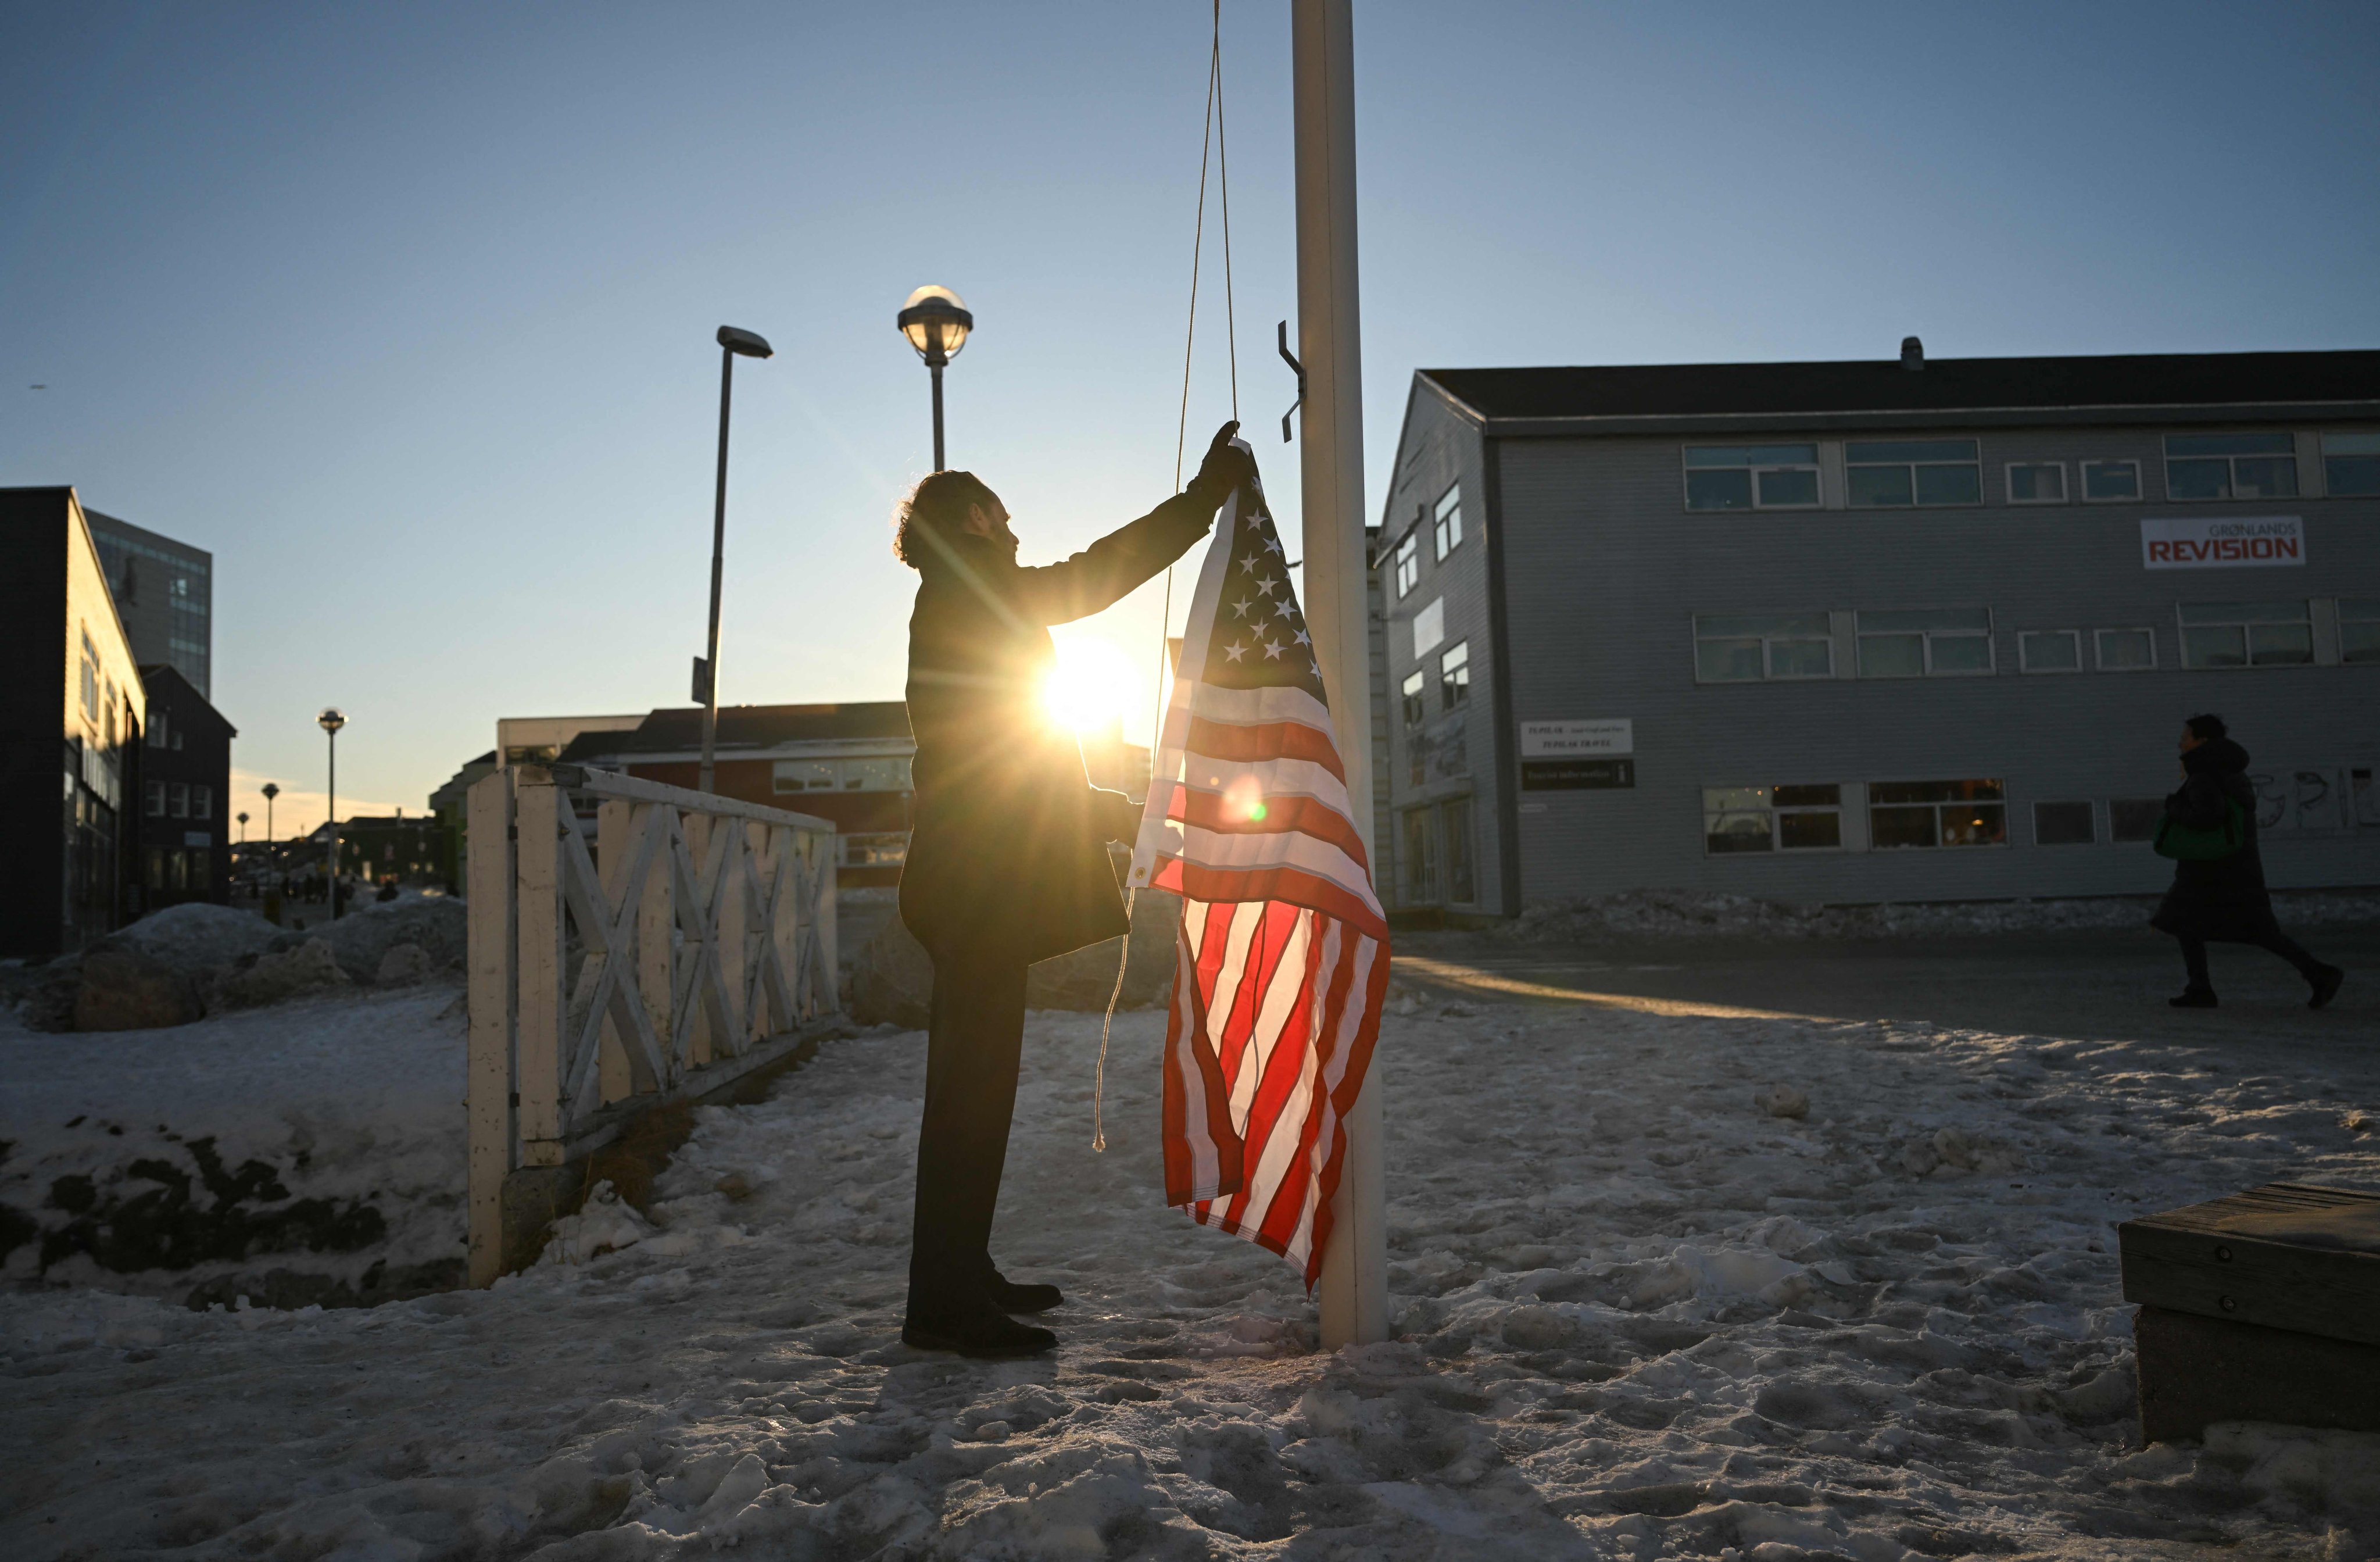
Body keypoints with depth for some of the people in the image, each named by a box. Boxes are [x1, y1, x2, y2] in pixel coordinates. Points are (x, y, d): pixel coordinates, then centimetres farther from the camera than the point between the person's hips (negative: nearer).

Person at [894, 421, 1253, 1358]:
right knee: (973, 1084, -10)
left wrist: (1114, 812, 31)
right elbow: (1095, 575, -6)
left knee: (974, 1080, 13)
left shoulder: (963, 613, 23)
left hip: (974, 884, 11)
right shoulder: (965, 597, -5)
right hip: (977, 883, -11)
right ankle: (945, 1303, -6)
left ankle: (962, 1278, 22)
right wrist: (1206, 496, 2)